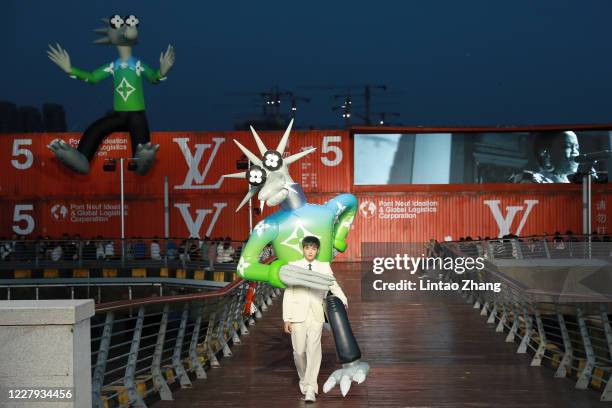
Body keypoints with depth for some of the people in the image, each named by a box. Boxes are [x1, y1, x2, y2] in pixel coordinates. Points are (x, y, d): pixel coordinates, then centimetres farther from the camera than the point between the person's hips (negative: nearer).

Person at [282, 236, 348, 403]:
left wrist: (343, 300, -8)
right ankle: (303, 379, 29)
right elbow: (288, 293, 3)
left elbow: (333, 285, 8)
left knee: (314, 350, -10)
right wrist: (286, 318, -2)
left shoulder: (324, 267, 8)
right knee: (299, 351, 2)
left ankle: (310, 389, -10)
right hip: (298, 314, 0)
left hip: (316, 315, 0)